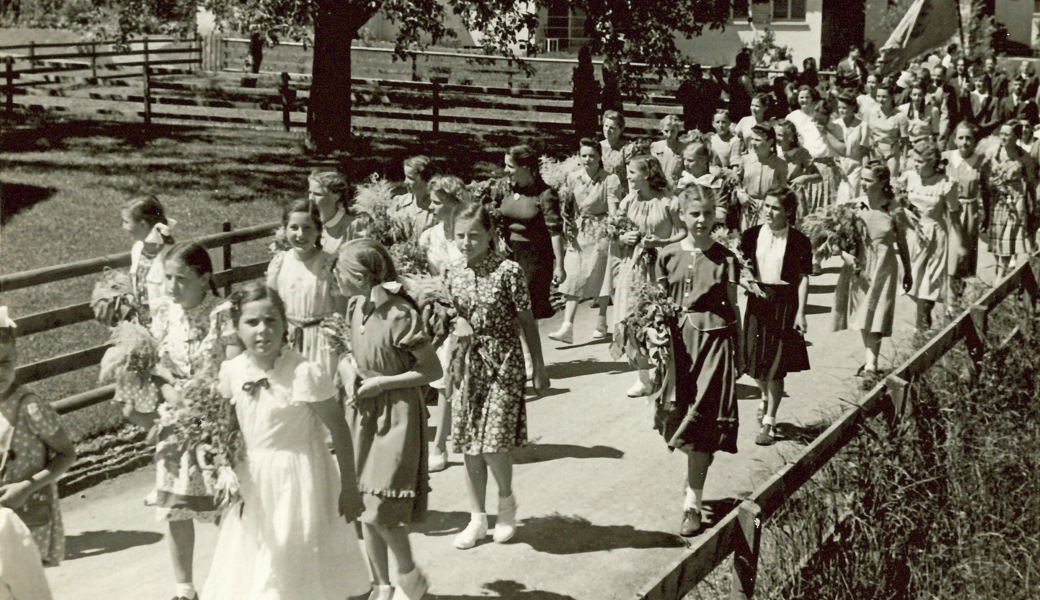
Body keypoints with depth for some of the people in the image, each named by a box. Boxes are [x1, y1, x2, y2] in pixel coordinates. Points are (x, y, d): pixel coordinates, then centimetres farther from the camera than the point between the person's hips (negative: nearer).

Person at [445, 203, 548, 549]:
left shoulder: (507, 271, -10)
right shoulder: (453, 275, 3)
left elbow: (526, 319, -4)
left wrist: (538, 364, -1)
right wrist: (458, 324, -12)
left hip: (503, 364, -5)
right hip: (468, 365, 5)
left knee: (494, 442, -10)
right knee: (469, 445, 7)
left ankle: (506, 498, 19)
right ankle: (478, 518, 20)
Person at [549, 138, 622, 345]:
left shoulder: (609, 180, -5)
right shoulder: (573, 178, 5)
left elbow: (613, 207, -12)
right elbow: (567, 207, 10)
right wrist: (567, 226, -5)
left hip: (600, 232, -3)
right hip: (578, 233, 3)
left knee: (601, 277, 7)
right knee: (573, 278, -5)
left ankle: (602, 324, 23)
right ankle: (567, 327, -10)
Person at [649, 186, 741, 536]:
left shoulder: (724, 259, 0)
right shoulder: (669, 255, 5)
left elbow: (732, 307, 5)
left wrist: (739, 353, 5)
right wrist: (652, 328, -8)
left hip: (715, 340, -2)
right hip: (679, 340, 2)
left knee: (703, 426, -4)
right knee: (678, 415, 4)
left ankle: (693, 504, 0)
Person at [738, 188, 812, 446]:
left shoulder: (799, 241, -6)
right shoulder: (752, 236, 2)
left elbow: (803, 278, -4)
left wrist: (800, 313, -9)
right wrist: (750, 283, -13)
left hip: (784, 304, -3)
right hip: (757, 301, 3)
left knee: (776, 365, -3)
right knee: (755, 360, 10)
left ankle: (768, 422, 5)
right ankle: (766, 396, 43)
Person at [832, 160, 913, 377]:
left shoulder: (893, 209, -6)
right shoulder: (855, 206, -3)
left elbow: (902, 243, 4)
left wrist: (908, 272, 11)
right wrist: (846, 254, -20)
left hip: (883, 267, -3)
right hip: (859, 266, 3)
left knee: (875, 316, -7)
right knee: (862, 316, 9)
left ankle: (871, 364, -7)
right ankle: (870, 360, 22)